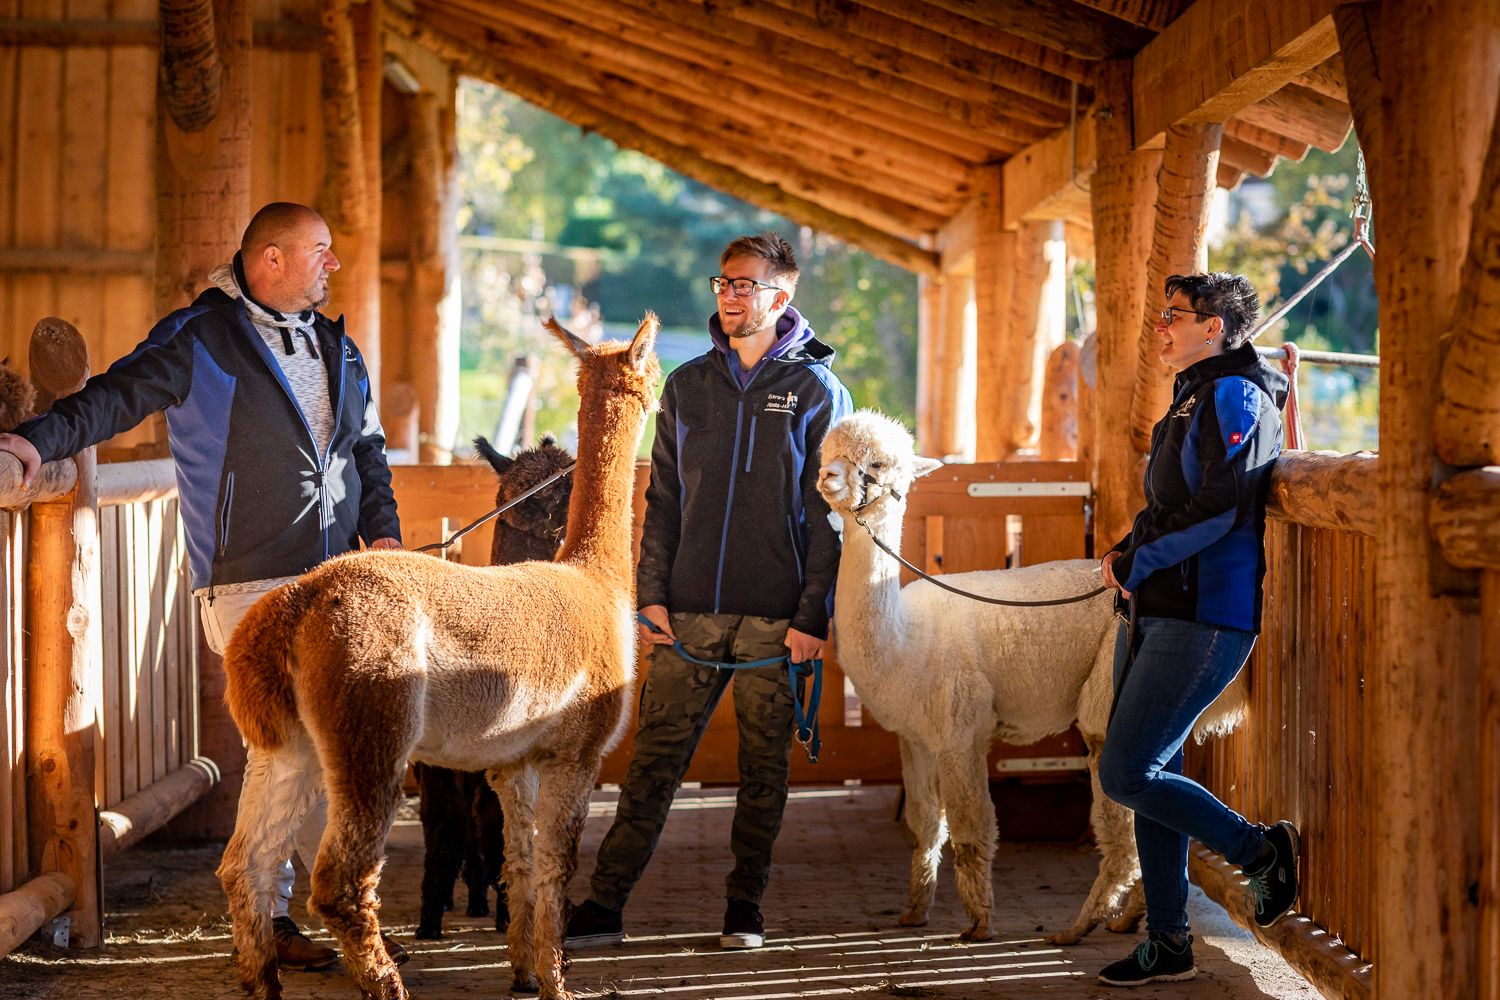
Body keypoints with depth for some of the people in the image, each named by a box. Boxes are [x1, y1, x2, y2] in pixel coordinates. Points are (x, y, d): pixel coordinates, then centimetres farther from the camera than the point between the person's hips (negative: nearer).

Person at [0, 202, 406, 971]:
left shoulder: (337, 349, 16)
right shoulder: (199, 340, -5)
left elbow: (367, 449, 21)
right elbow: (118, 396, -10)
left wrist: (383, 532, 8)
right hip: (250, 583, -7)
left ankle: (269, 918, 19)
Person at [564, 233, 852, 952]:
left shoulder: (817, 391, 2)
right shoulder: (687, 386, 12)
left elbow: (828, 512, -1)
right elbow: (662, 500, 13)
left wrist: (813, 615, -7)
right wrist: (652, 594, 3)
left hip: (775, 616, -2)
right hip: (690, 610, 2)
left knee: (764, 767, 4)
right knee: (655, 758, 0)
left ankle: (744, 907, 15)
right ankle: (604, 905, 1)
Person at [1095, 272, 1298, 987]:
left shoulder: (1236, 397, -11)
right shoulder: (1194, 399, 19)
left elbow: (1219, 509, -21)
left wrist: (1139, 563, -13)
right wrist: (1126, 553, 7)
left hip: (1202, 619, -10)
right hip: (1155, 612, 10)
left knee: (1126, 774, -12)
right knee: (1154, 776, 11)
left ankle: (1260, 852, 5)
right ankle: (1167, 945, 18)